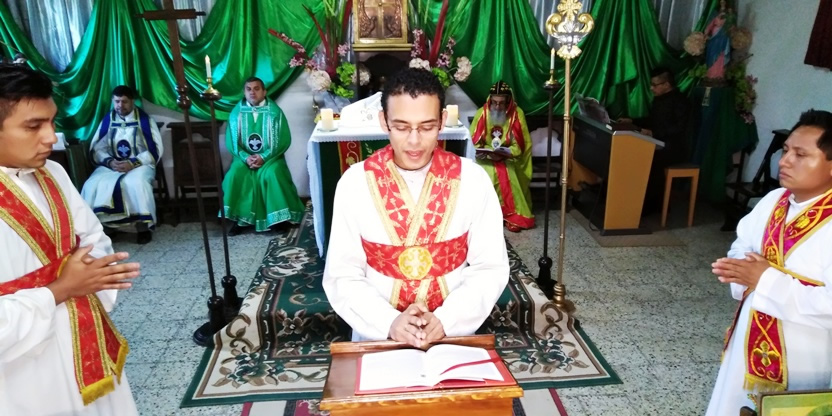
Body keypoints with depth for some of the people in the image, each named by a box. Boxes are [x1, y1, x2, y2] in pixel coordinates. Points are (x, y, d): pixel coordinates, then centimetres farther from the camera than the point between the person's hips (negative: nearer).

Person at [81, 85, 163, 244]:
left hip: (140, 165, -3)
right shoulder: (108, 120, 9)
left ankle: (143, 227, -24)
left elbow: (155, 150, -7)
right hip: (111, 165, 3)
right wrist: (110, 161, -14)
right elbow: (96, 149, 6)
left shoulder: (144, 119, -1)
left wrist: (133, 163, -18)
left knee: (136, 183, -36)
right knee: (92, 185, -26)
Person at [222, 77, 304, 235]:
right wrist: (245, 157, -17)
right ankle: (238, 219, -14)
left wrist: (263, 157, -19)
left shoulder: (274, 111, -4)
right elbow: (231, 141, 1)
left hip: (270, 157, -2)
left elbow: (284, 140, -9)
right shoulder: (237, 112, 3)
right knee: (235, 174, -26)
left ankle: (278, 219, -18)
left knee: (273, 174, -31)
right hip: (244, 157, 2)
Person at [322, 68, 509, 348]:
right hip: (377, 334, 0)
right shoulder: (354, 182, -5)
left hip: (454, 331, 0)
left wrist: (445, 320, -13)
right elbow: (342, 275, -3)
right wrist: (389, 322, -16)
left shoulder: (473, 179, -4)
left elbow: (491, 267, -1)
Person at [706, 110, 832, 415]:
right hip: (748, 342, 7)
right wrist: (743, 271, -11)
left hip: (799, 364, -6)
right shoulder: (773, 200, -1)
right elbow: (742, 247, 10)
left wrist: (768, 280, -27)